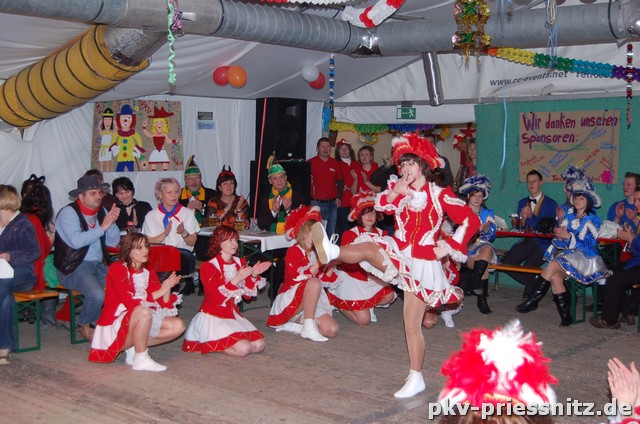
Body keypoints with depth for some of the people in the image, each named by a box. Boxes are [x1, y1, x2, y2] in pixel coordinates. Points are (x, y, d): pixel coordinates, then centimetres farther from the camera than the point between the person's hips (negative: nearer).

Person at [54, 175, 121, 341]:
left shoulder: (101, 211, 11)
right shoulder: (68, 212, -8)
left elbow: (113, 242, 10)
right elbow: (76, 241, -25)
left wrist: (112, 222, -9)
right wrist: (103, 227, -20)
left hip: (99, 265, 6)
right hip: (73, 268, -6)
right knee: (98, 294, -30)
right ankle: (85, 326, 1)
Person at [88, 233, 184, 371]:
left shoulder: (149, 273, 7)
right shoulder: (117, 269, -12)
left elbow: (163, 305, 0)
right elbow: (130, 303, -24)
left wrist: (167, 289, -19)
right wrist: (160, 291, -22)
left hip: (138, 323, 8)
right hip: (115, 325, -7)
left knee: (178, 326, -5)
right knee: (143, 312, -36)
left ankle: (134, 346, -3)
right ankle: (141, 359, -23)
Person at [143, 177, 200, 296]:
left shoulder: (188, 214, 12)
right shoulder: (151, 216, 10)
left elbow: (192, 242, 8)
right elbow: (149, 243, 1)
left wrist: (184, 233, -13)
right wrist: (165, 234, -15)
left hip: (183, 252, 0)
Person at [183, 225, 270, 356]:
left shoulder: (239, 263, 9)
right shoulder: (209, 267, -11)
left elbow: (248, 294, 8)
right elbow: (217, 298, -22)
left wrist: (254, 275, -8)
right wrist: (236, 279, -29)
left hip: (232, 315, 7)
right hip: (213, 317, -7)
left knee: (259, 345, -8)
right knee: (243, 348, -23)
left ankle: (220, 343, 10)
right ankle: (211, 345, 3)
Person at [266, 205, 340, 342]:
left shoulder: (316, 253, 11)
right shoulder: (294, 251, -9)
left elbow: (325, 280, 8)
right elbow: (297, 278, -22)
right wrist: (317, 264, -24)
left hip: (312, 303, 7)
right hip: (290, 302, -7)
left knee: (332, 330, -13)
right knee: (314, 283, -37)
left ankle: (295, 325, 3)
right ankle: (308, 327, -28)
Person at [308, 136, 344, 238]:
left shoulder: (335, 164, 10)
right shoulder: (310, 163, -1)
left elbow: (340, 181, 17)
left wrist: (339, 197, 8)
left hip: (332, 204, 4)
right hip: (316, 203, -4)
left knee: (331, 233, 9)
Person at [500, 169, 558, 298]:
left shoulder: (551, 204, 1)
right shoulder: (522, 203, 18)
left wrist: (531, 216, -18)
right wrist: (522, 219, -8)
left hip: (542, 244, -5)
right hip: (526, 241, 5)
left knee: (528, 267, -29)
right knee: (505, 263, -16)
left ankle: (530, 287, 7)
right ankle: (533, 284, 7)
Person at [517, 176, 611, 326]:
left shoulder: (592, 220, 3)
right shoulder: (568, 217, 19)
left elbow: (590, 245, -10)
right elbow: (560, 243, 13)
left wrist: (568, 236, -17)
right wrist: (559, 237, -10)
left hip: (584, 259, -5)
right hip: (566, 255, 5)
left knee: (554, 265, -31)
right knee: (555, 277, -27)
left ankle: (534, 299, -25)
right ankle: (566, 316, -21)